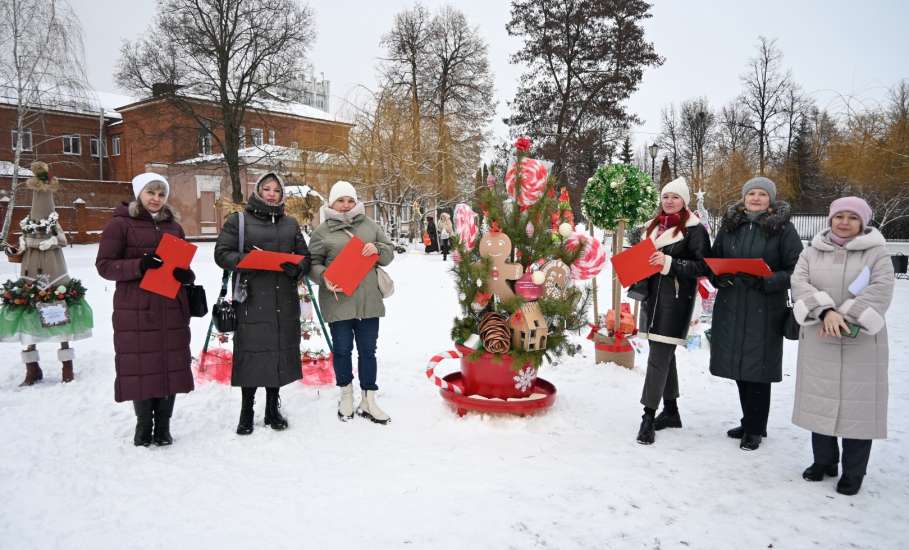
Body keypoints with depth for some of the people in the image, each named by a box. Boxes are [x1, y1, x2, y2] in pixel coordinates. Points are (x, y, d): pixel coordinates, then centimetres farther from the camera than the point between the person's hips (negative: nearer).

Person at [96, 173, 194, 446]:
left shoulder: (174, 226, 15)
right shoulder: (120, 224, 0)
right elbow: (104, 264, -5)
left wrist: (186, 275, -1)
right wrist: (139, 265, -21)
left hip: (172, 308, 4)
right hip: (135, 310, -4)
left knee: (171, 365, 5)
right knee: (140, 366, 1)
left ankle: (163, 426, 19)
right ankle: (143, 425, 19)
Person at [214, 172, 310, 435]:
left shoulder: (291, 223, 16)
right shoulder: (238, 220, 5)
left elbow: (305, 257, 16)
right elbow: (222, 253, -1)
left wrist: (297, 268, -7)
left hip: (284, 301, 4)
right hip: (251, 299, -3)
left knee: (280, 352, 7)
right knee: (251, 353, -2)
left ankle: (273, 409, 22)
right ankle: (246, 412, 13)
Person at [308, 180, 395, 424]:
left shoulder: (369, 225, 11)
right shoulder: (322, 232, 3)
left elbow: (389, 254, 14)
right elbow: (313, 262, 4)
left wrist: (377, 249, -8)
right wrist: (324, 277, -16)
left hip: (368, 301, 2)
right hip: (338, 301, -2)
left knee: (368, 350, 8)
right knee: (342, 350, 8)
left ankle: (368, 401, 19)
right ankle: (346, 396, 29)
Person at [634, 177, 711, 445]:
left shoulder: (694, 229, -6)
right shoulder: (653, 226, 14)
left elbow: (703, 266, -11)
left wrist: (669, 262, -20)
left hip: (676, 299, -7)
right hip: (652, 295, 7)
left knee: (659, 355, -11)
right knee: (664, 354, 14)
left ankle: (649, 416, -7)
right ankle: (670, 411, 25)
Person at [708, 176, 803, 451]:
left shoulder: (783, 228, -4)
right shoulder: (729, 224, 8)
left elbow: (796, 269, -6)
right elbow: (714, 259, 17)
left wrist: (766, 281, -19)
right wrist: (719, 277, -3)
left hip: (765, 308, -4)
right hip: (730, 305, 4)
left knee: (758, 368, 0)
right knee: (738, 365, 11)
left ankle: (755, 429, 17)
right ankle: (750, 422, 29)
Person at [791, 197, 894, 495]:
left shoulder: (877, 253, 0)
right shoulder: (812, 252, 7)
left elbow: (880, 291, -13)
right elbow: (799, 283, -8)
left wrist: (845, 318, -22)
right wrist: (826, 312, -23)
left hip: (861, 344, -2)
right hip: (818, 342, 3)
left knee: (858, 405, 1)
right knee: (819, 401, 10)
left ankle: (853, 472, 17)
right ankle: (824, 461, 28)